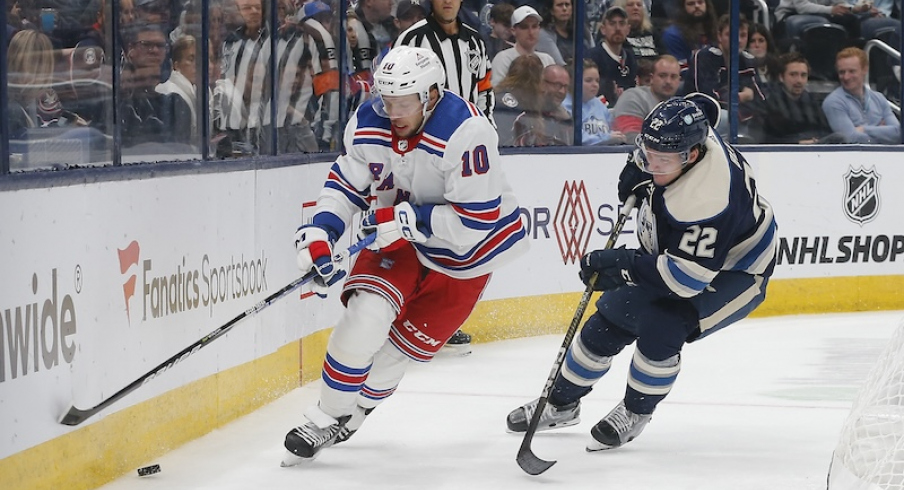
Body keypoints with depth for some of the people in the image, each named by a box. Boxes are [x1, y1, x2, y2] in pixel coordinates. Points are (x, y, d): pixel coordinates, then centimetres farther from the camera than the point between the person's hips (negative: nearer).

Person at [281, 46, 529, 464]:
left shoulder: (465, 134, -32)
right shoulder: (367, 124, -15)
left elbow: (478, 220, -31)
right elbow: (345, 182, 2)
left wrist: (407, 219, -33)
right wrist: (320, 234, -13)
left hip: (463, 252, -3)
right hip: (398, 239, 3)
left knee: (406, 344, 0)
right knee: (366, 316, -19)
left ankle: (358, 405, 27)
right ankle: (328, 417, -2)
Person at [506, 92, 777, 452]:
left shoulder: (705, 199, -41)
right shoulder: (680, 133, -19)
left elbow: (687, 277, -39)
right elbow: (703, 107, 7)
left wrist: (623, 266, -38)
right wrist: (636, 168, 0)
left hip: (731, 270, -9)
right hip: (674, 251, 9)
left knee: (660, 327, -26)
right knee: (611, 316, 6)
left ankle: (635, 412, 0)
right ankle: (561, 402, 25)